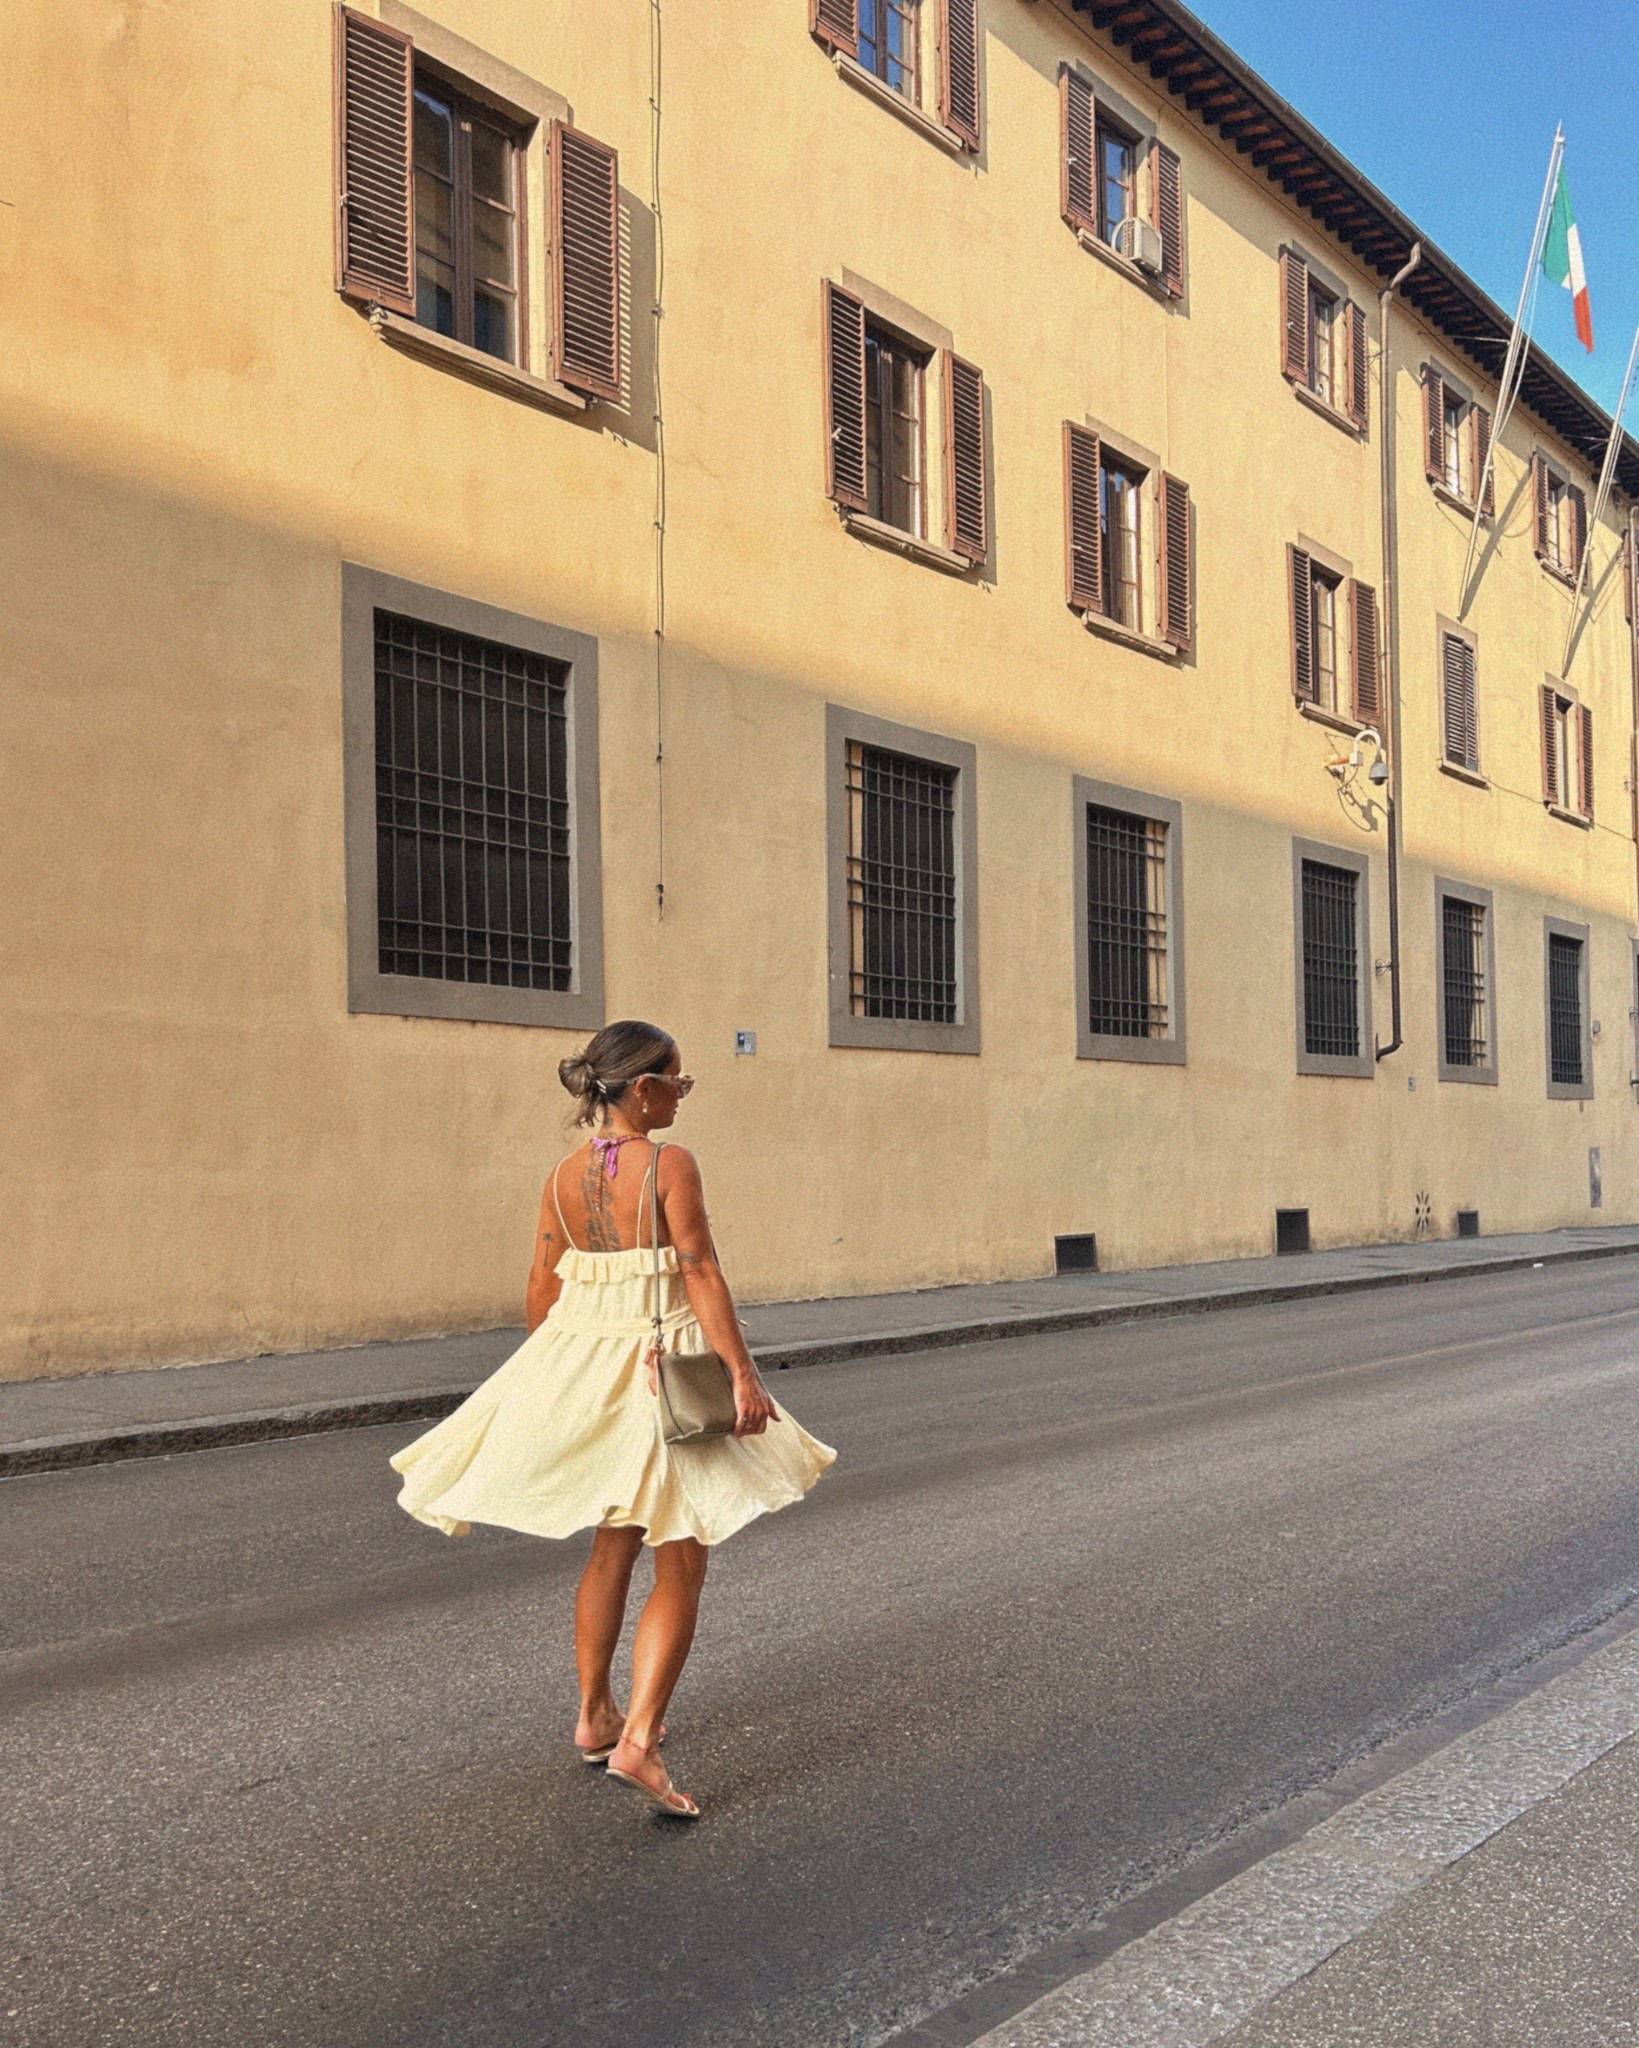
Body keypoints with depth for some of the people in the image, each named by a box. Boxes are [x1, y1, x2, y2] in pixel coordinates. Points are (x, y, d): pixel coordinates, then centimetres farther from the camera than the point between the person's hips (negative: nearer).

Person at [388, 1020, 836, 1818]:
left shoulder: (563, 1176, 3)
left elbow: (543, 1290, 8)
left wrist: (555, 1373, 21)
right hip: (662, 1371, -6)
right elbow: (702, 1276, -18)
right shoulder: (669, 1165, -14)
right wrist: (743, 1376, -16)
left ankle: (594, 1715, 33)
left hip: (580, 1365, 6)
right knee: (680, 1565, 2)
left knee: (613, 1546, 22)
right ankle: (637, 1741, -8)